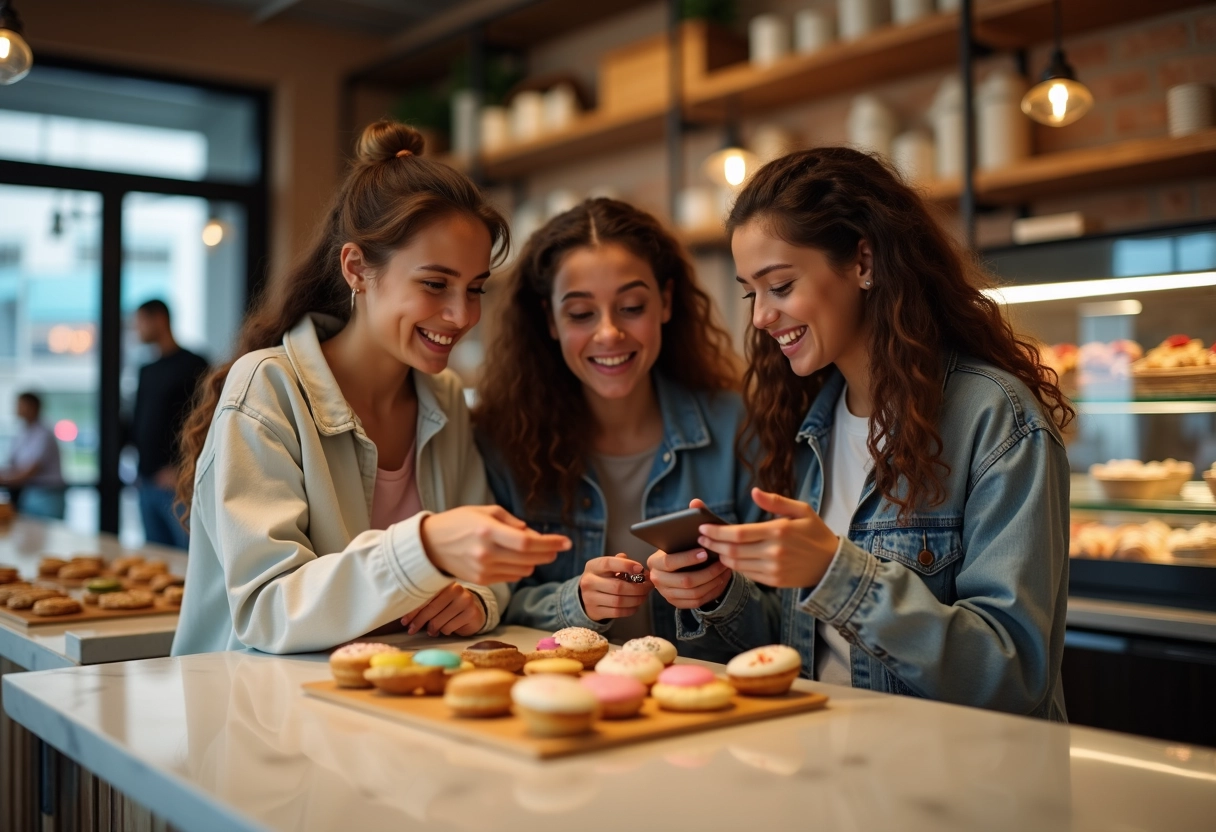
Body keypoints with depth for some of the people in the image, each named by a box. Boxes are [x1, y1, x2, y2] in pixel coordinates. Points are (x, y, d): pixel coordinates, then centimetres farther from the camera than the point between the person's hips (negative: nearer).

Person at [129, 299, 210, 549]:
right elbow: (139, 422, 22)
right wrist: (140, 467, 9)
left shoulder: (193, 366, -4)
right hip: (148, 482, 7)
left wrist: (180, 469, -15)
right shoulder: (147, 371, 18)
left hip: (177, 482, -7)